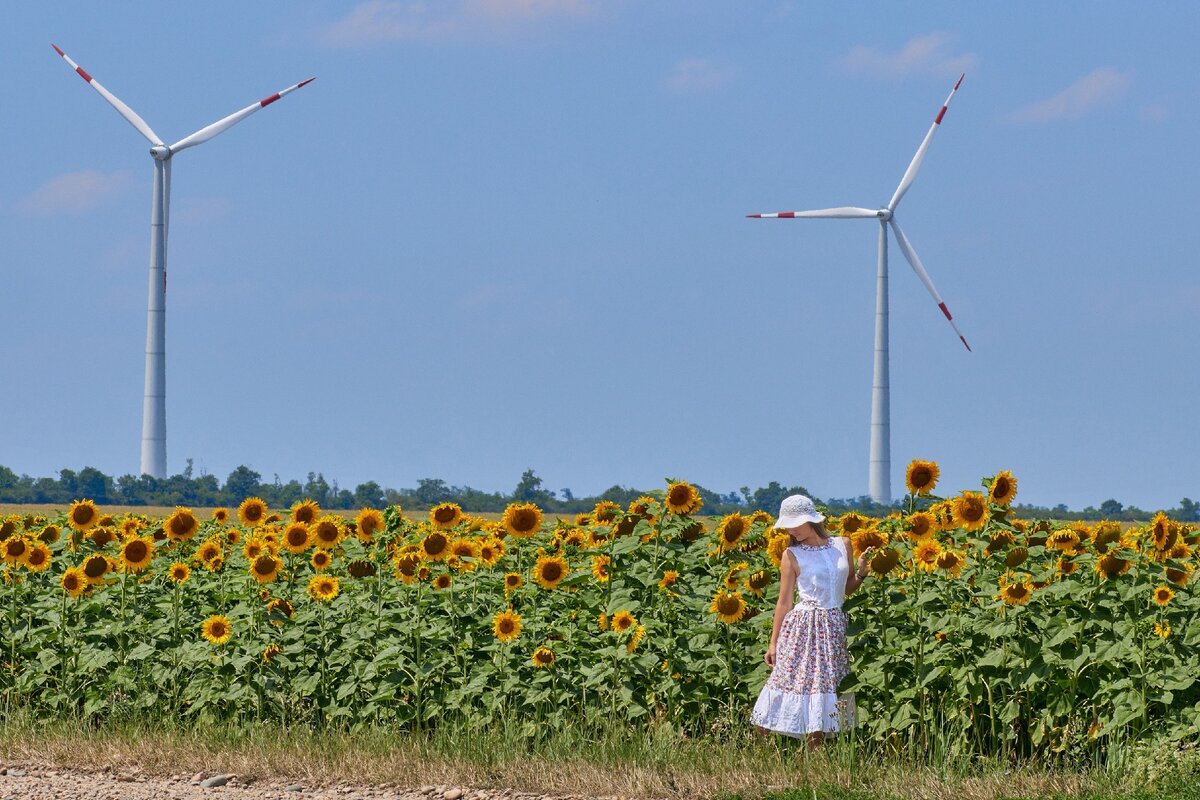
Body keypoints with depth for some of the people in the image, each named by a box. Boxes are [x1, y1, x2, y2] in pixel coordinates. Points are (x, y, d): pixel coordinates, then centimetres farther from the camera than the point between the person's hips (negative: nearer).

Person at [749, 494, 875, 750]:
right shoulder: (792, 555, -1)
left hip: (834, 628, 4)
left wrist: (862, 571, 0)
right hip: (803, 626, -4)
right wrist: (773, 643, -1)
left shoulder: (842, 544, 8)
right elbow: (785, 602, 1)